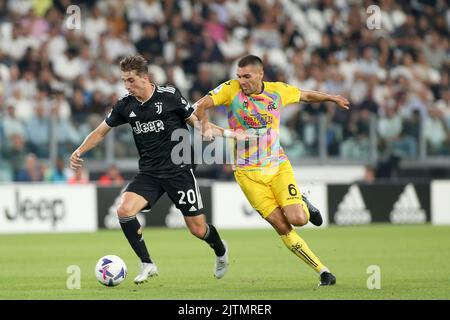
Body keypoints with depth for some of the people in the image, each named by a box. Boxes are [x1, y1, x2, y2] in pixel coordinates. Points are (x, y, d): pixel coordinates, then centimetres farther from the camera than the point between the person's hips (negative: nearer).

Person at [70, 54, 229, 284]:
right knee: (124, 210, -22)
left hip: (178, 170, -3)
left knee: (198, 229, 1)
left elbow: (194, 121, 0)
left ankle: (220, 250, 38)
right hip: (148, 172, 3)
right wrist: (80, 151, -3)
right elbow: (102, 131, 10)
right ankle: (147, 265, -8)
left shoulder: (169, 96, -11)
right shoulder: (125, 105, -1)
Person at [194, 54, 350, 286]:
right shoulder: (231, 89, -9)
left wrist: (332, 98, 32)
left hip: (279, 166, 1)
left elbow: (306, 95, 17)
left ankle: (304, 205, 21)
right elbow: (200, 106, -15)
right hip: (248, 173, -1)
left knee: (297, 219, -17)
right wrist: (205, 124, -36)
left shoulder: (278, 91, -2)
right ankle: (323, 271, 1)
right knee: (282, 228, -8)